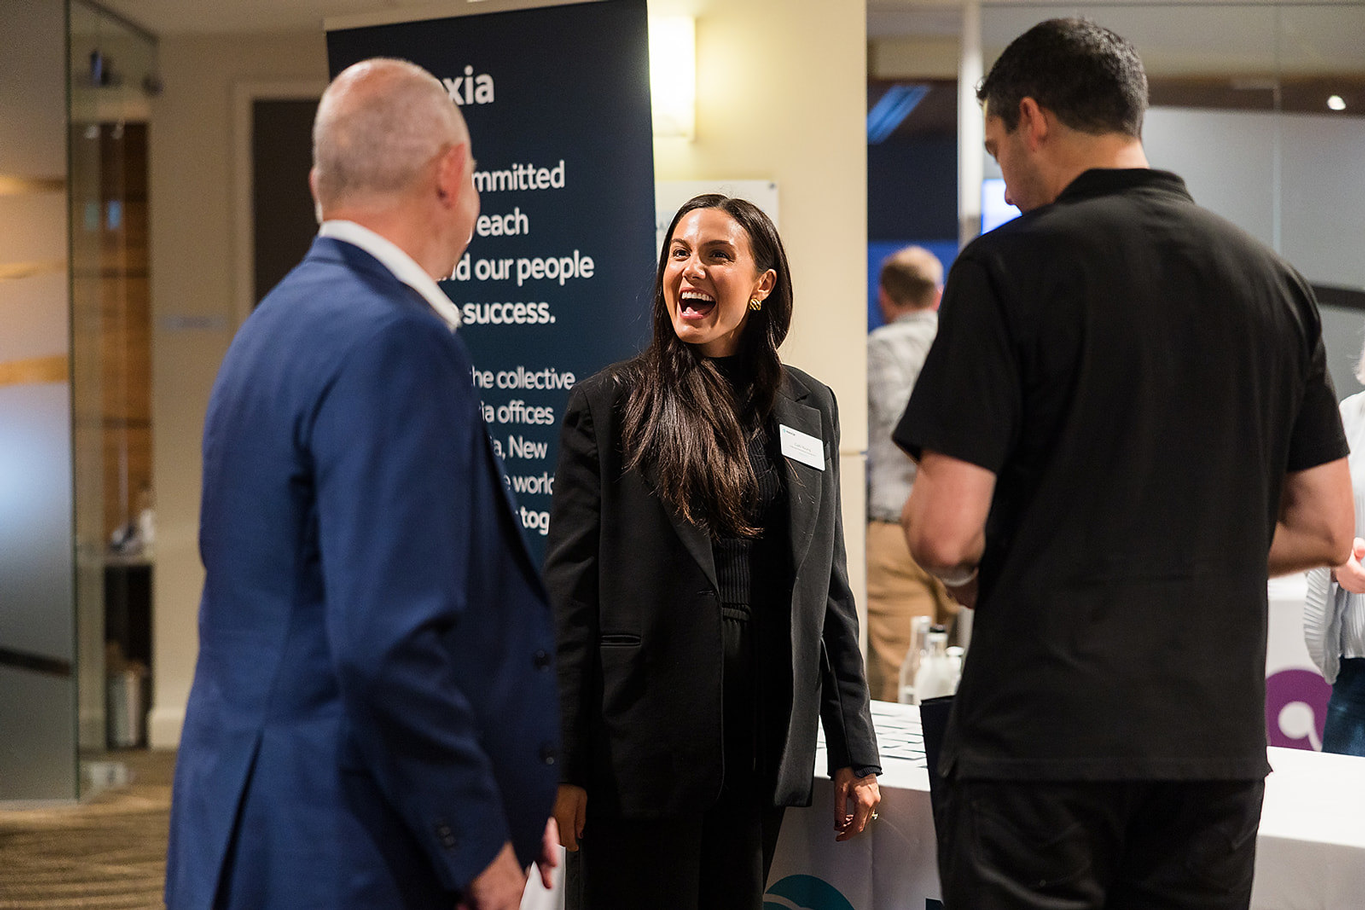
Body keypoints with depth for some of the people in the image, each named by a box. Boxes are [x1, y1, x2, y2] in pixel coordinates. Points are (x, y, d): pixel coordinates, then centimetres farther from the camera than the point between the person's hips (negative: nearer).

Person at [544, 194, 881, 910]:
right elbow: (568, 589, -4)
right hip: (643, 739, -3)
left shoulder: (809, 408, 11)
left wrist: (854, 750, 10)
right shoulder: (607, 404, 0)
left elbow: (829, 587, 13)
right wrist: (562, 766, -10)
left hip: (762, 747, 4)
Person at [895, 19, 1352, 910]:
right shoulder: (1275, 279, 9)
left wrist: (968, 578, 8)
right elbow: (1325, 529, 11)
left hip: (1041, 737, -5)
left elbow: (948, 533, -13)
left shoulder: (1010, 265, -8)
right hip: (1218, 740, 5)